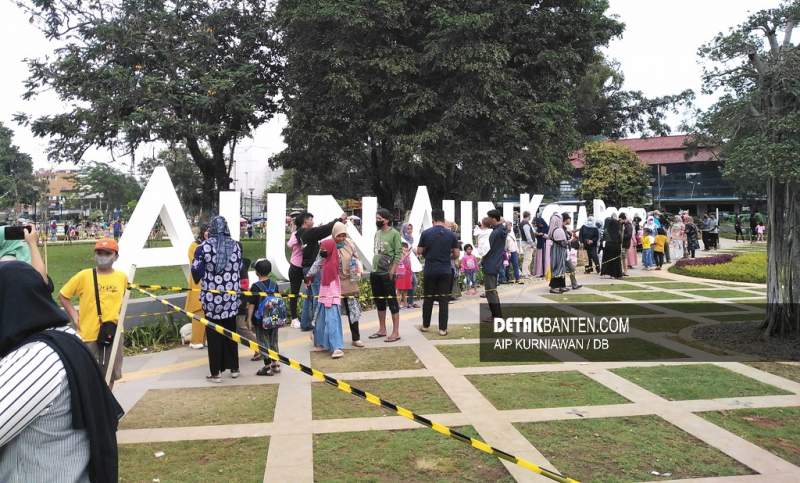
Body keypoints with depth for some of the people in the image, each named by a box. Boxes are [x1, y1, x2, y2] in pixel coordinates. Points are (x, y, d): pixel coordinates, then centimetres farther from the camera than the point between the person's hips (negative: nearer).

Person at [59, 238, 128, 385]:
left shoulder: (122, 277, 2)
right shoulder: (84, 276, -6)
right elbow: (63, 295, 4)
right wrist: (74, 315, -3)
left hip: (113, 333, 3)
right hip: (89, 334, -2)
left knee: (110, 374, 12)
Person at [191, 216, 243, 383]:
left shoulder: (204, 246, -10)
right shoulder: (235, 246, -1)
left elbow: (196, 270, -6)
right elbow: (240, 268, 6)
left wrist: (199, 280, 15)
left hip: (212, 297, -3)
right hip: (231, 297, 3)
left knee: (214, 333, 7)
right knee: (230, 331, 16)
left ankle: (215, 373, 12)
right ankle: (234, 368, 25)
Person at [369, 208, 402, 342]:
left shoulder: (394, 233, -9)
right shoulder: (377, 233, 13)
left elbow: (398, 253, -13)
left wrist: (392, 270, -18)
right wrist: (373, 267, 13)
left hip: (387, 273, -8)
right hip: (375, 272, 8)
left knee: (392, 302, -2)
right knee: (379, 302, 14)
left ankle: (395, 332, 2)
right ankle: (382, 330, 25)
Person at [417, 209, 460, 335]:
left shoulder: (426, 233, -4)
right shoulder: (451, 234, -2)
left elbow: (419, 252, 1)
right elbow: (456, 255, 0)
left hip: (430, 270, 0)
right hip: (445, 271, 0)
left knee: (428, 298, 13)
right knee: (444, 300, 4)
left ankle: (425, 325, 22)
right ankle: (442, 328, 3)